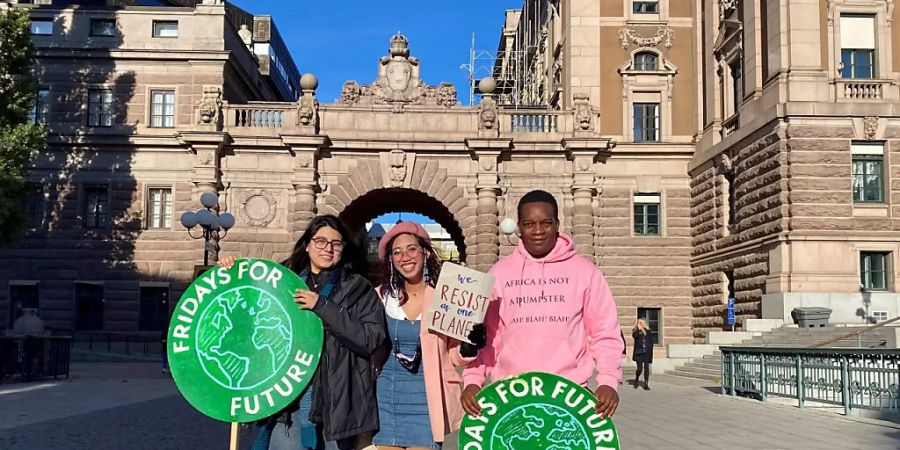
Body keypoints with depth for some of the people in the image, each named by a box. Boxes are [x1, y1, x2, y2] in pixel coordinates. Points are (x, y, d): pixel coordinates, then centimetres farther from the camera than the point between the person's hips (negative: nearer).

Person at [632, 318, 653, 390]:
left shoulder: (648, 331, 12)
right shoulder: (636, 331, 5)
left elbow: (651, 341, 12)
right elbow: (634, 336, -18)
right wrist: (638, 328, -12)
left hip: (647, 353, 2)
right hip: (639, 352, -2)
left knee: (646, 368, -2)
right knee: (640, 368, -7)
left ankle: (646, 384, 3)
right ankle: (636, 380, 22)